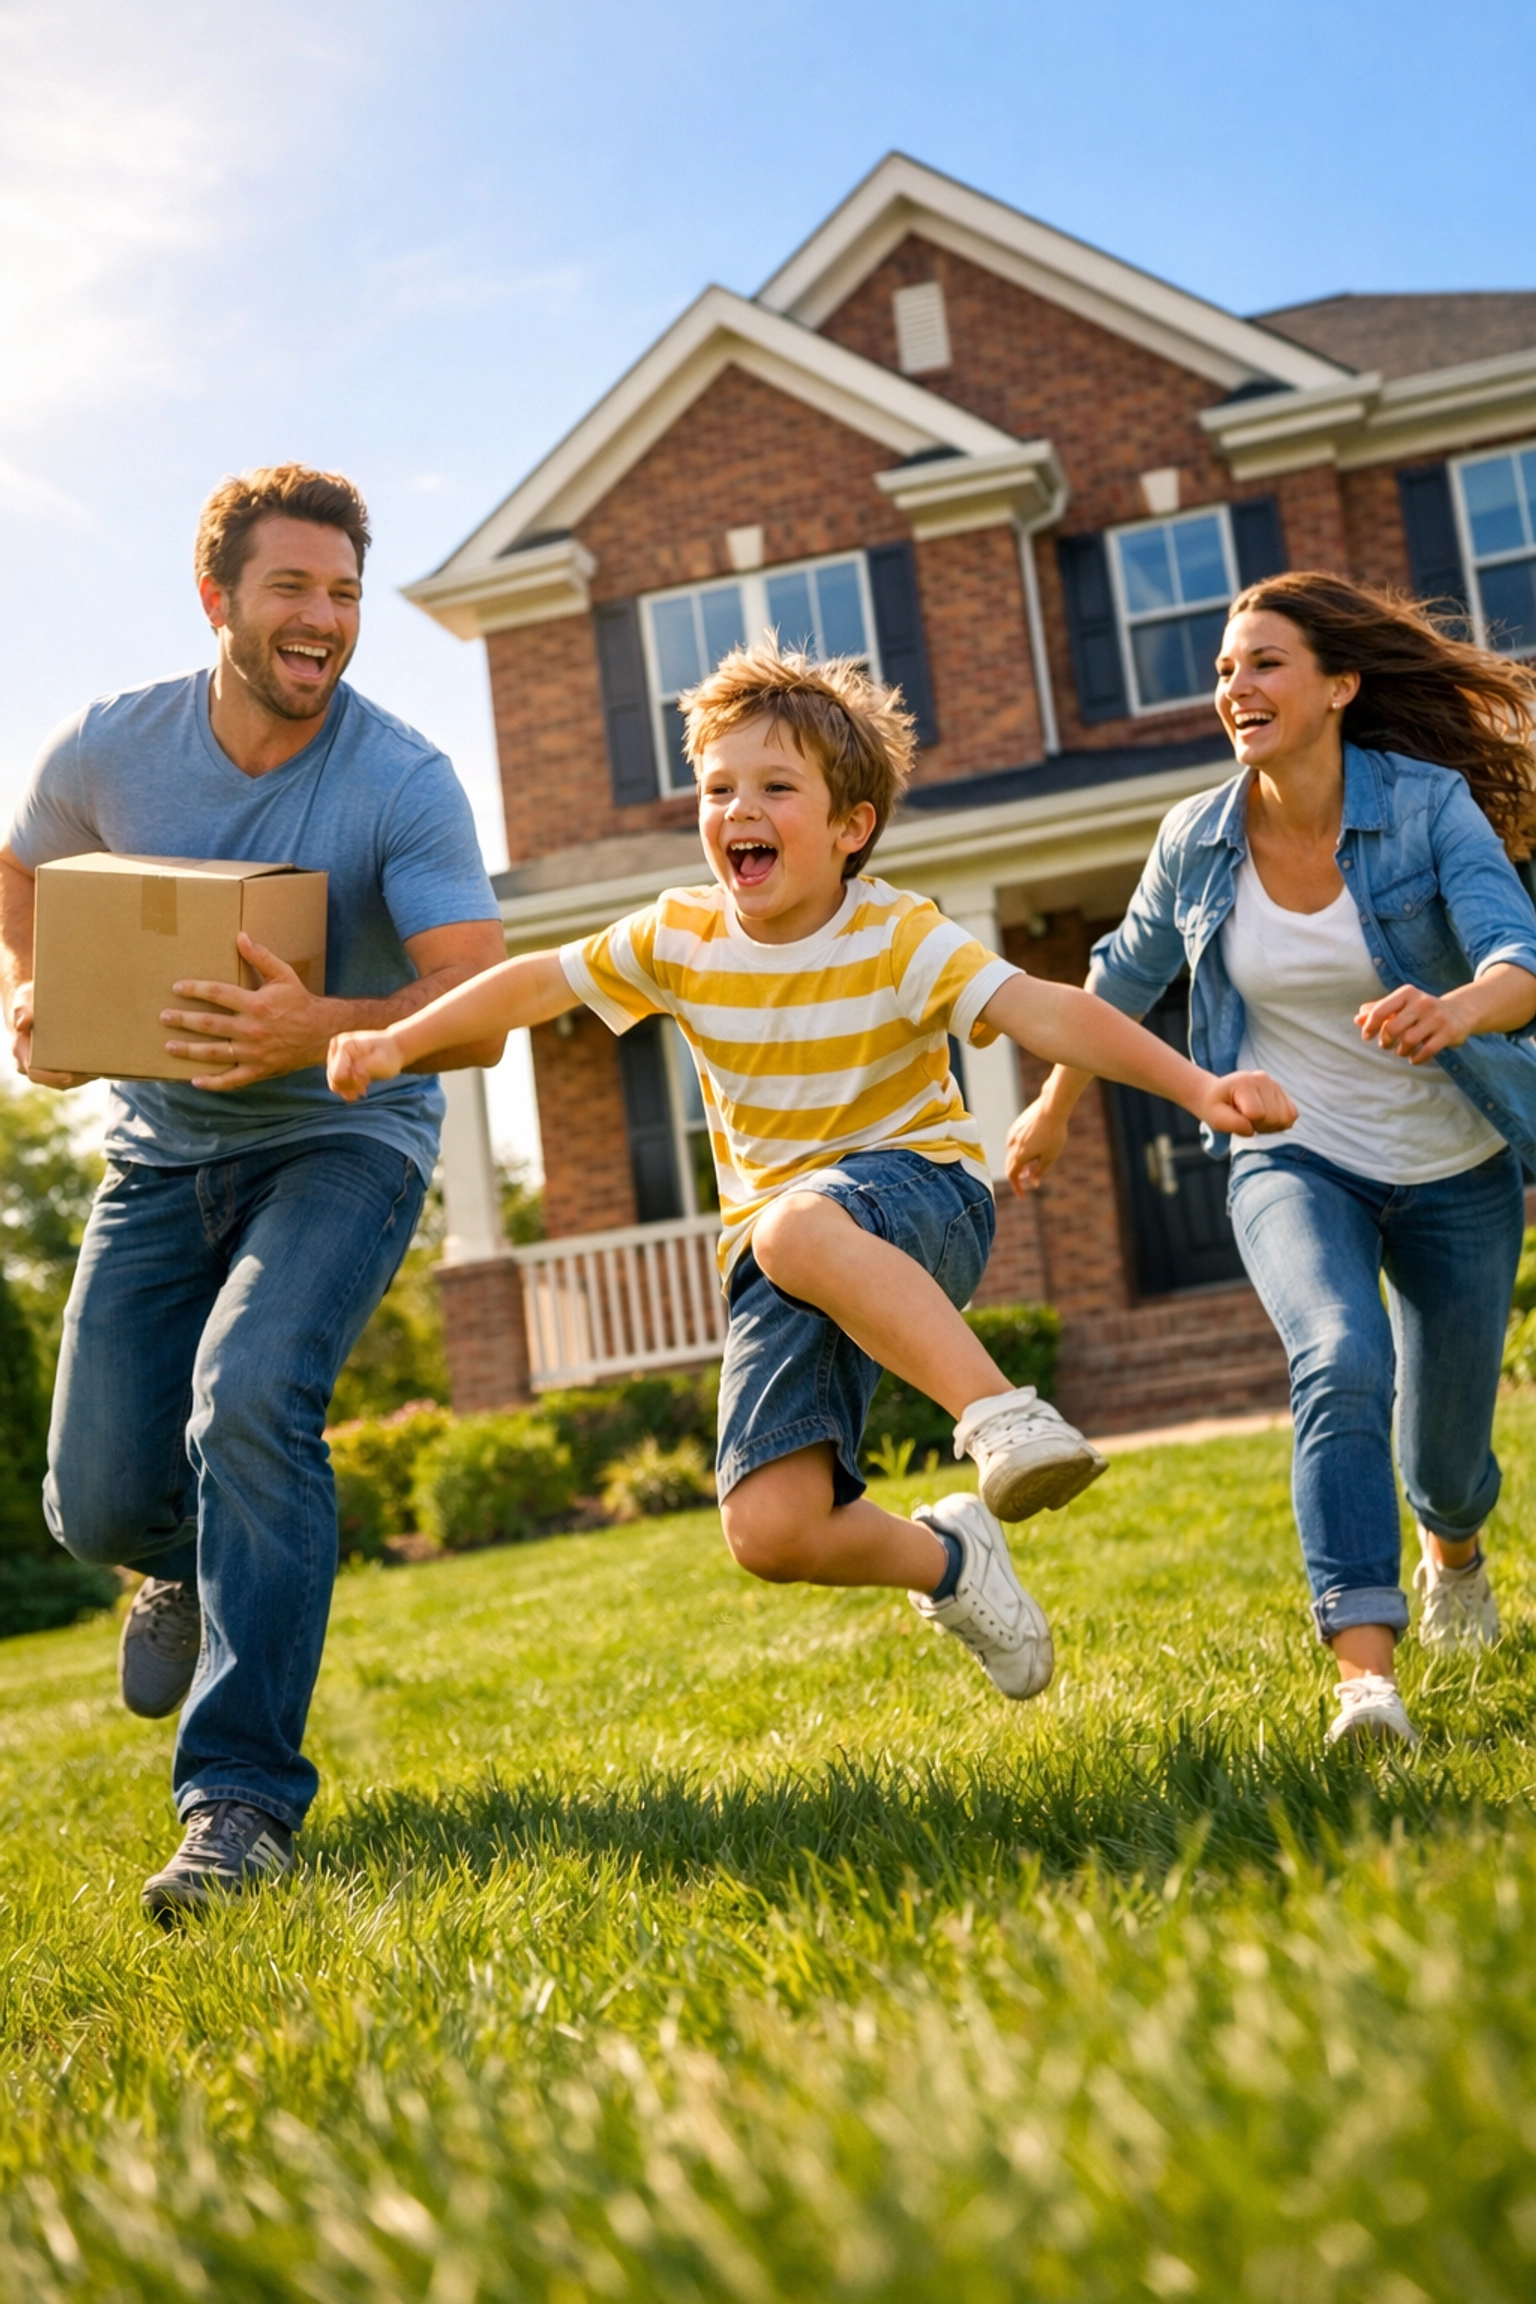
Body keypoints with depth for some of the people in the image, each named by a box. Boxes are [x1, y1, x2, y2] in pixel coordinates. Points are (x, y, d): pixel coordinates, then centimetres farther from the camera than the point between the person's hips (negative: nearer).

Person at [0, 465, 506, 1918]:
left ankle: (242, 1797, -22)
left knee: (250, 1394, -30)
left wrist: (320, 1029, -41)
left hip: (344, 1142, -3)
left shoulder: (404, 785, -18)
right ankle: (195, 1566, 39)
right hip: (164, 1146, 4)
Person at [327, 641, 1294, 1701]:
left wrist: (1198, 1085, -39)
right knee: (770, 1529, -14)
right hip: (780, 1255, 5)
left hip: (920, 1194, -4)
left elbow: (1045, 1010, -27)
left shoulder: (896, 938, -14)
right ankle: (943, 1557, 16)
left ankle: (1001, 1414, -39)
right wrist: (396, 1041, 1)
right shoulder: (680, 938, -1)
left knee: (798, 1225, -43)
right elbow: (538, 981, 11)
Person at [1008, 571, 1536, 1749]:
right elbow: (1126, 976, 11)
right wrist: (1056, 1106, 21)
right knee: (1343, 1364, -30)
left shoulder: (1429, 806, -16)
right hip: (1296, 1161, 1)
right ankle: (1366, 1675, -34)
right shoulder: (1197, 839, -7)